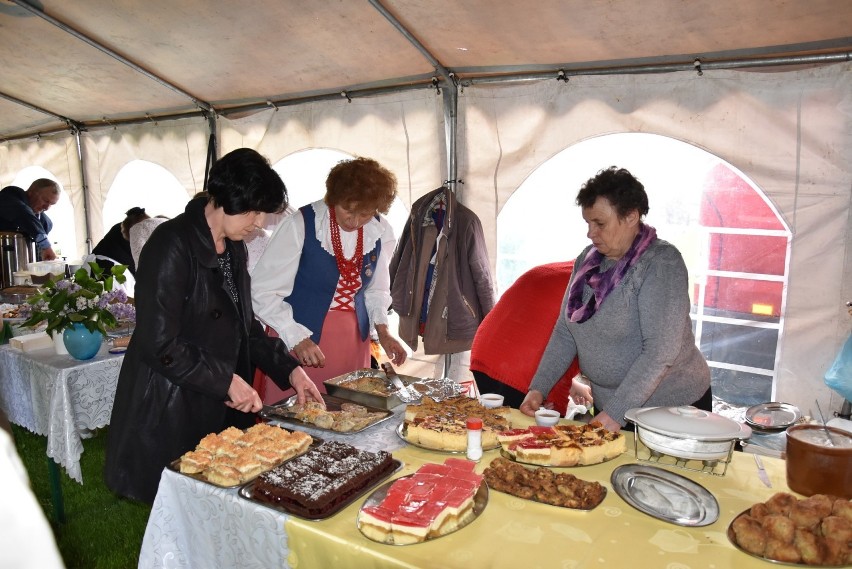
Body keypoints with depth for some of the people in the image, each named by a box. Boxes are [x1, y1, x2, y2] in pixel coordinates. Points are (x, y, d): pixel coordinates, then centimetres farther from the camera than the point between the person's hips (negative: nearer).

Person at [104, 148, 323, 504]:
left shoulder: (234, 249, 9)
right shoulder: (172, 245, -18)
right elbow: (159, 345, -21)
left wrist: (289, 369, 5)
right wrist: (227, 381, -17)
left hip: (222, 409, 8)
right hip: (169, 415, -7)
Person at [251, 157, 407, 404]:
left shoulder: (381, 232, -1)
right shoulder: (301, 225, -16)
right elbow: (263, 291, -13)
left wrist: (382, 328, -1)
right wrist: (296, 338, -21)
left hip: (353, 341, 4)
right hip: (297, 339, -4)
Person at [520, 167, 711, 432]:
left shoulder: (661, 263, -19)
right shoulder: (588, 259, 2)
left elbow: (660, 352, -26)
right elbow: (565, 332, 5)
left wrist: (616, 413, -27)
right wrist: (538, 388, -3)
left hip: (672, 407, -6)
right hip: (609, 405, 6)